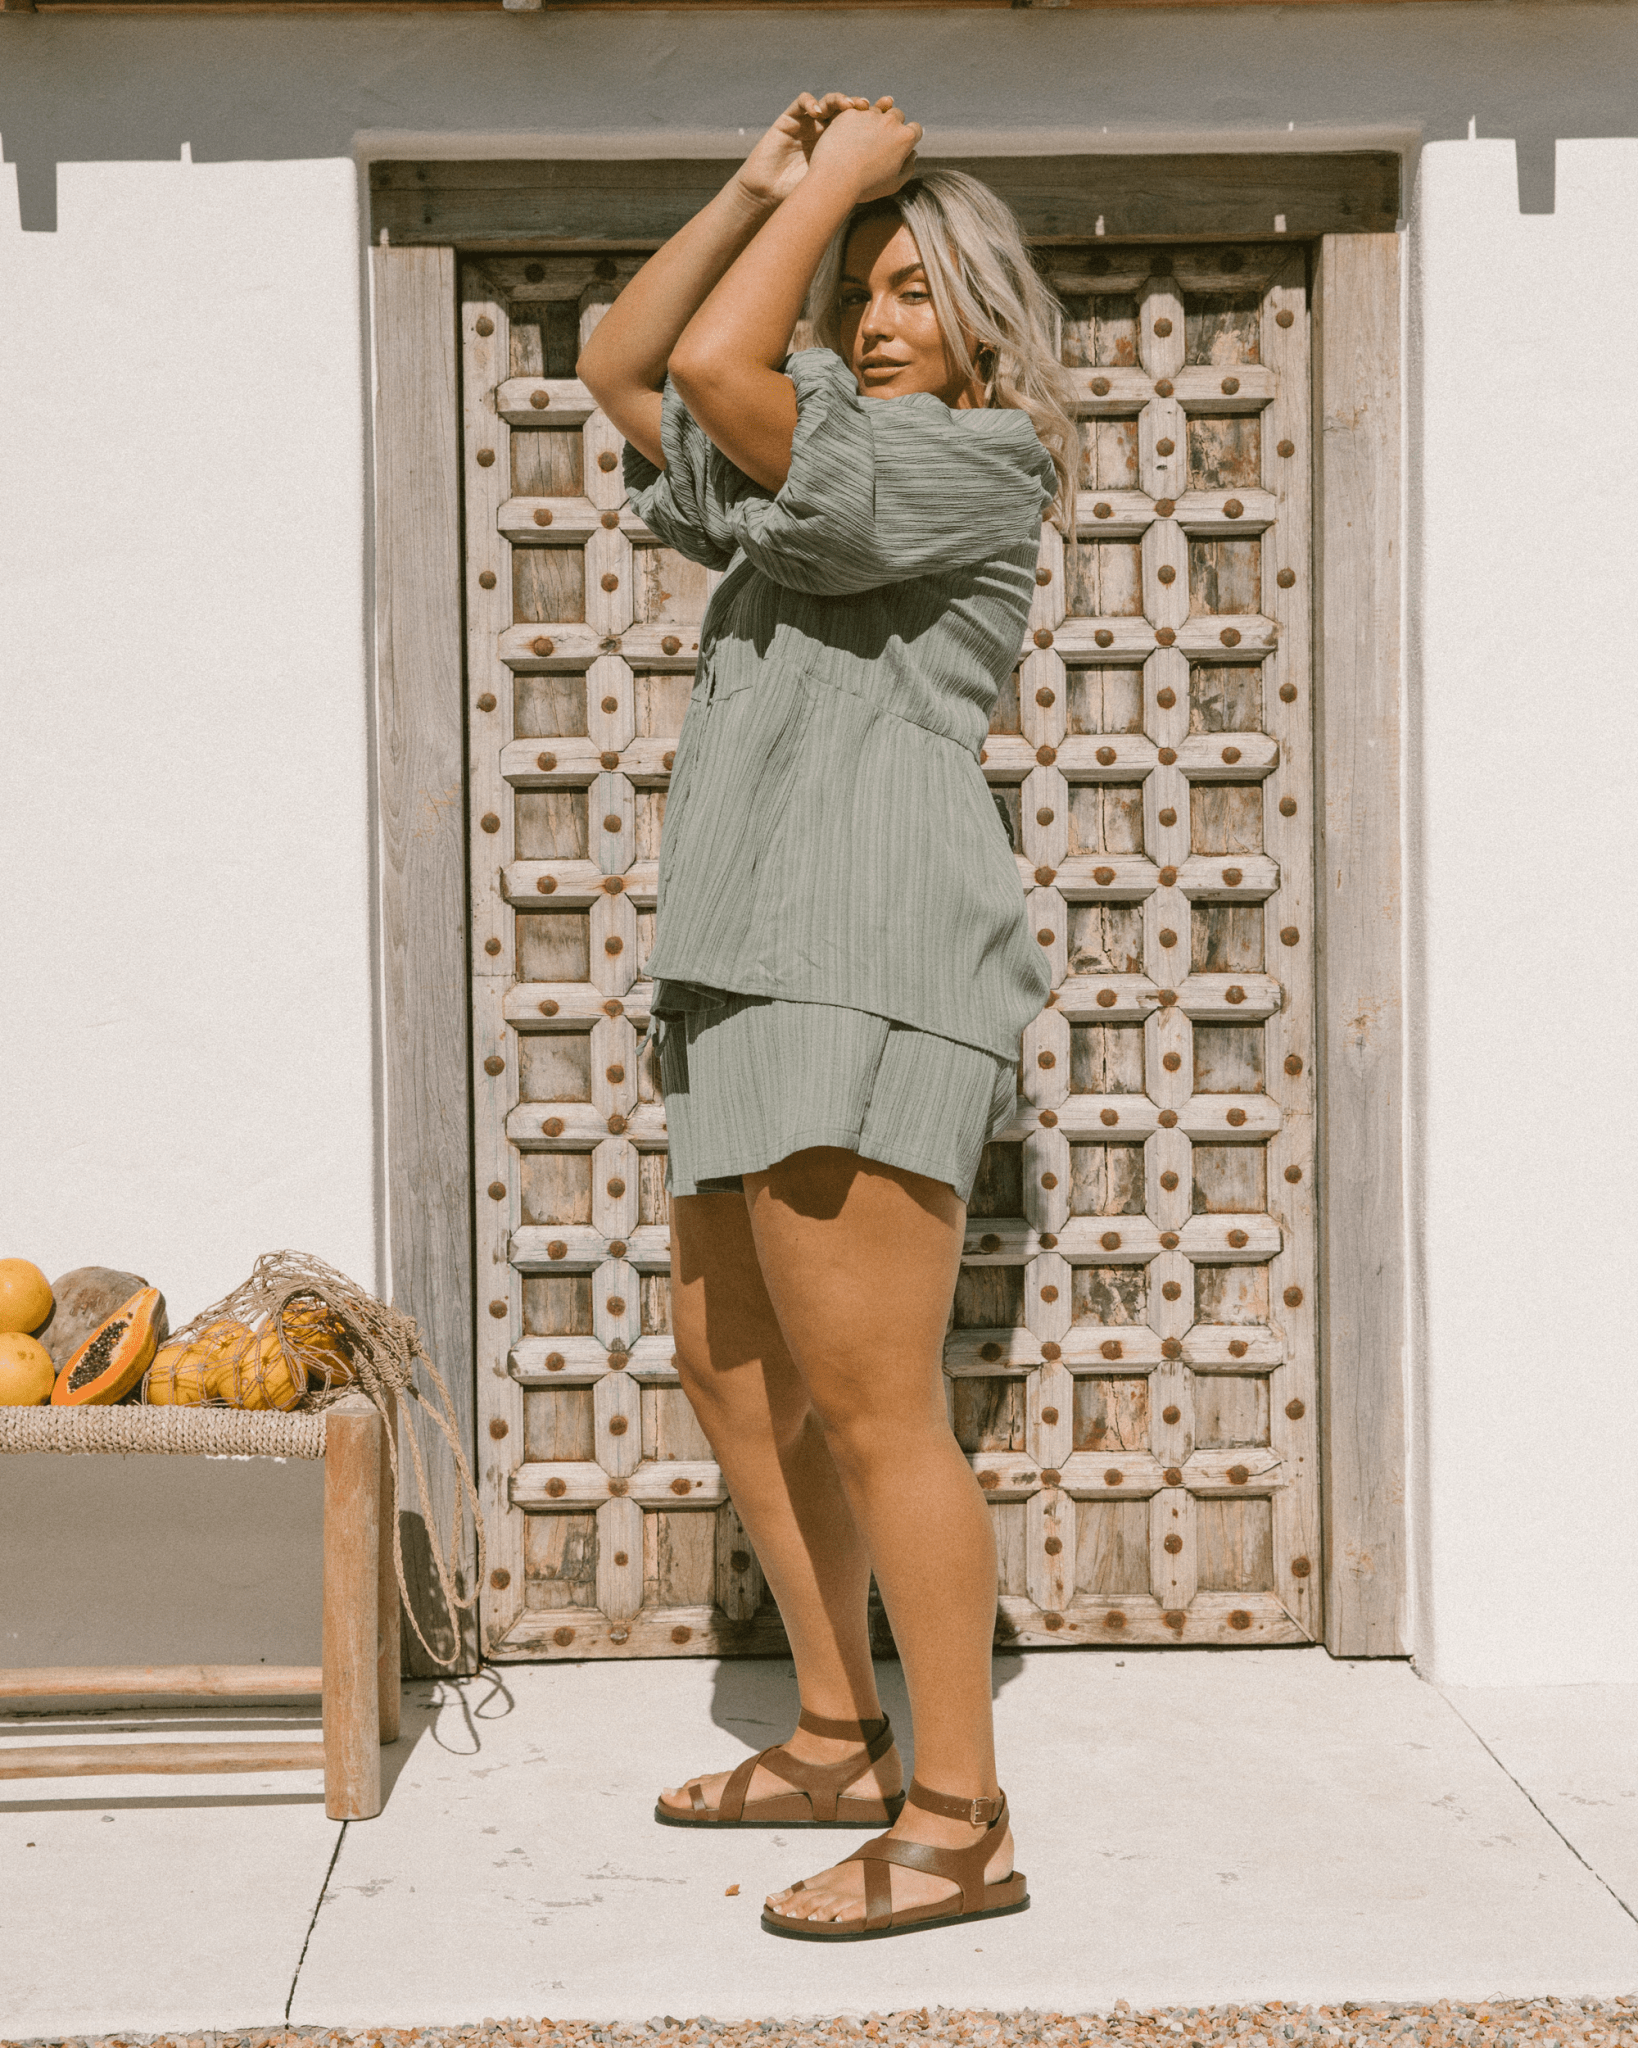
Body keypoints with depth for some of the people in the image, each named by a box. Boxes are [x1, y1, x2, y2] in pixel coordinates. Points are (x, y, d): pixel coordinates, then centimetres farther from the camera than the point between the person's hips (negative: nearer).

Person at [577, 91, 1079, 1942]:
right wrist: (769, 185, 16)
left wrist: (848, 174, -4)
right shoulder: (816, 469, 23)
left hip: (873, 972, -10)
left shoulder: (979, 463, -5)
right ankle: (835, 1741, 29)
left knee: (868, 1405, -11)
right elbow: (621, 364, 25)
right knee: (730, 1368, 16)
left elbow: (715, 368, -16)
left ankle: (961, 1825, -2)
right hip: (758, 977, 10)